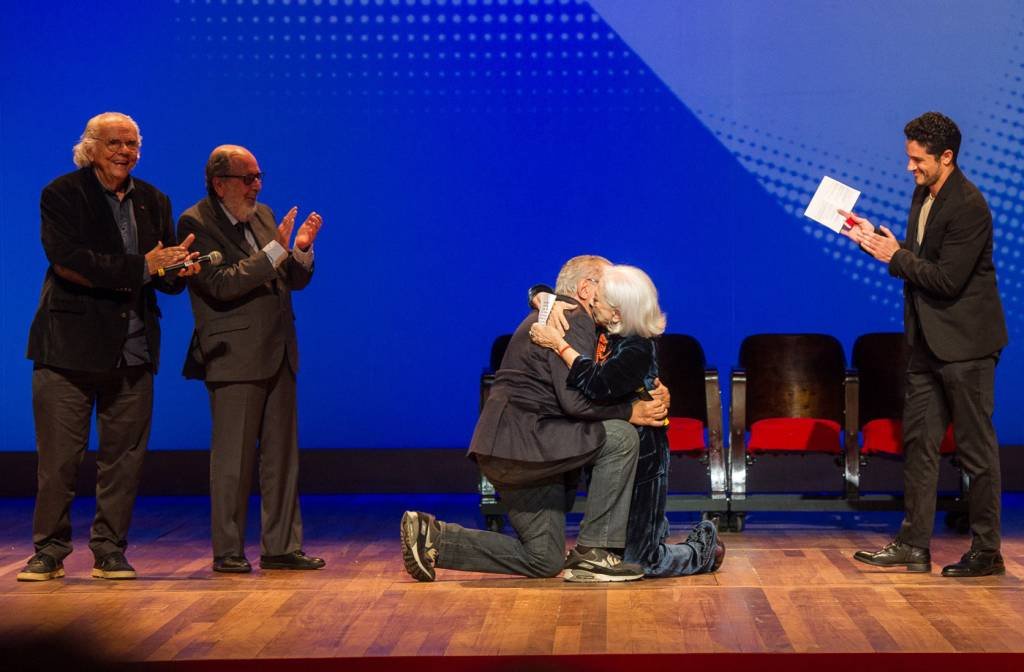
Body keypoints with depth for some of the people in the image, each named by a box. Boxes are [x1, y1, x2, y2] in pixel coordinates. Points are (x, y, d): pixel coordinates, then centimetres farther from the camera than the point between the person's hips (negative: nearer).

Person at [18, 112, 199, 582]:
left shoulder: (153, 201, 12)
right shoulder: (62, 195, -3)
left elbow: (166, 278, 11)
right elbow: (67, 261, -18)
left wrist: (178, 270, -14)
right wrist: (140, 267, -21)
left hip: (132, 349, 4)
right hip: (70, 344, -4)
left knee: (124, 456, 6)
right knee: (59, 455, 0)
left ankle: (110, 552, 16)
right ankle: (49, 551, 11)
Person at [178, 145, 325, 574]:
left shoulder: (262, 216, 14)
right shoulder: (196, 224, -8)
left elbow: (296, 281, 14)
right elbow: (221, 285, -20)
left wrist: (301, 250, -8)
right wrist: (275, 250, -23)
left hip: (277, 355, 7)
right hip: (235, 358, -7)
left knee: (282, 455, 9)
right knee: (233, 459, -2)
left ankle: (281, 547, 16)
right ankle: (228, 552, 7)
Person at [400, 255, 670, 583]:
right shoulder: (573, 321, -10)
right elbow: (576, 401, -21)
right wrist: (631, 411, -10)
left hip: (502, 450, 10)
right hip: (523, 440, -10)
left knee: (545, 561, 12)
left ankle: (433, 537, 9)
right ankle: (594, 551, -11)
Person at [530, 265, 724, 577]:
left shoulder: (639, 350, -22)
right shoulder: (596, 328, -2)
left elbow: (598, 386, -38)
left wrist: (560, 345, -32)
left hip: (639, 456, -8)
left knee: (637, 562, 1)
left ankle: (704, 547, 27)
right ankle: (655, 528, 47)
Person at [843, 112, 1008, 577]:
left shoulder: (968, 207, -19)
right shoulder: (923, 194, 10)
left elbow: (947, 279, -22)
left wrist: (895, 256, -15)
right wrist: (876, 238, 2)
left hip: (964, 344, -9)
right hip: (928, 341, 9)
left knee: (975, 447, -1)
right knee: (919, 442, 10)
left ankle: (987, 552, 8)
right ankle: (913, 546, 15)